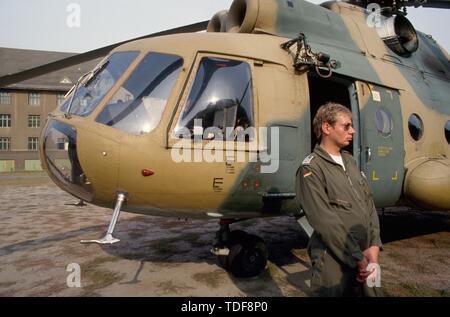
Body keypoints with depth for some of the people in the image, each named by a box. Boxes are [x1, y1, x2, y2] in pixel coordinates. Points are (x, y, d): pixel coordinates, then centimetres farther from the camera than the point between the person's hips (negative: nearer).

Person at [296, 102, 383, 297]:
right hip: (334, 263, -7)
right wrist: (358, 260, -15)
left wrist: (374, 246, -4)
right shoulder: (311, 169, -14)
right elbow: (326, 222, -19)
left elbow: (369, 204, 7)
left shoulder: (350, 161, 10)